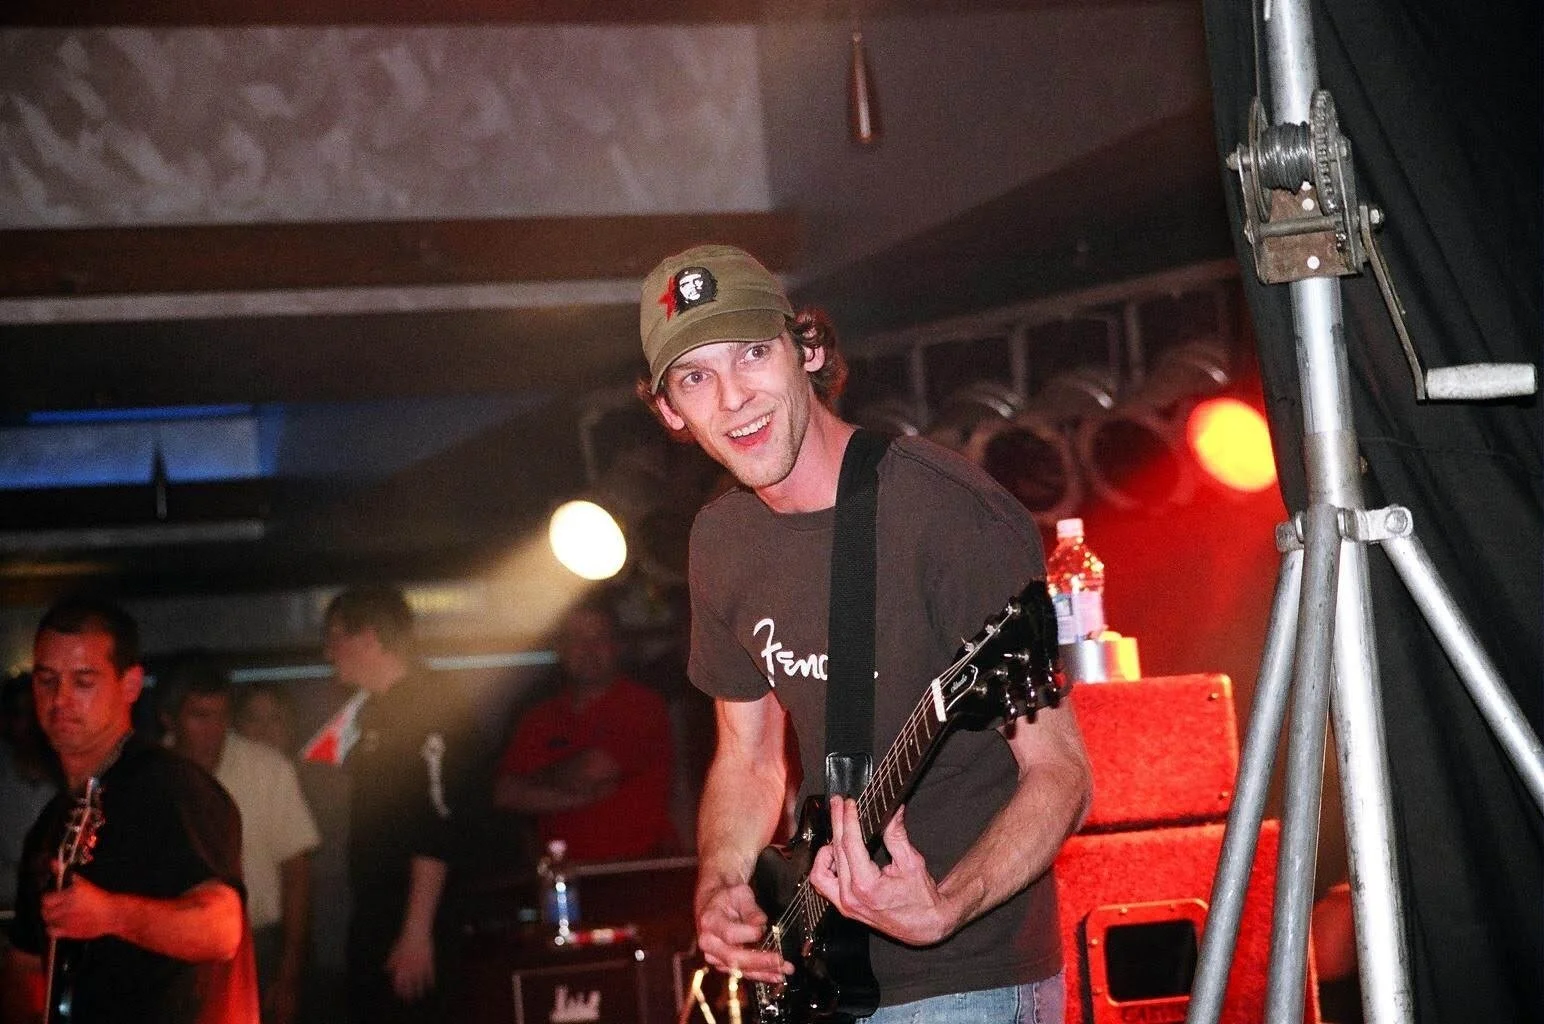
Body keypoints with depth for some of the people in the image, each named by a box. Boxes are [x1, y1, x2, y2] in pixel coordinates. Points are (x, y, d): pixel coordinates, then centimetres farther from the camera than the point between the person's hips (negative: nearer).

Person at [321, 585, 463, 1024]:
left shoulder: (425, 711, -12)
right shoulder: (374, 712, 16)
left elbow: (436, 829, -20)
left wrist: (418, 931, -24)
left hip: (411, 924, -9)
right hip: (374, 922, 9)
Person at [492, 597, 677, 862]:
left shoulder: (643, 704, 3)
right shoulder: (540, 719, 16)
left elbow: (596, 769, -8)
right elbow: (504, 795, 5)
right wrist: (576, 798, -5)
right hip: (566, 870, 3)